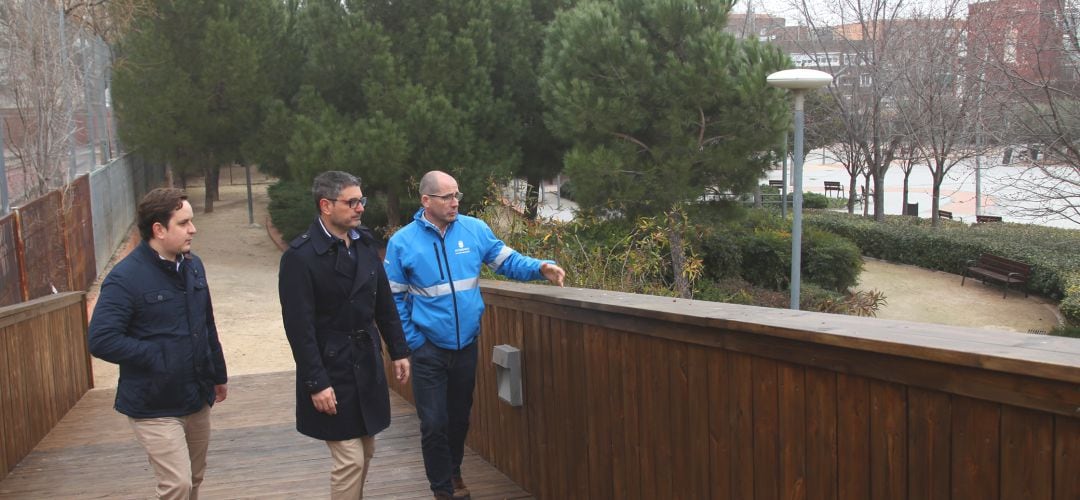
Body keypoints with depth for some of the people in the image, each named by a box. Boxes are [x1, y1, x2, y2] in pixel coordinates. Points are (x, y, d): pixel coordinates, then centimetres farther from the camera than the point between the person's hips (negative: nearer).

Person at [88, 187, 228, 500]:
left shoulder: (193, 266, 7)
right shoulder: (126, 278, -17)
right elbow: (101, 340, -23)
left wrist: (218, 374, 22)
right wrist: (157, 357, -20)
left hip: (197, 399, 7)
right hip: (154, 407, -7)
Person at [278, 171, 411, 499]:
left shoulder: (365, 243, 3)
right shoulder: (300, 256, -16)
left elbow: (384, 303, 10)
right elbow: (299, 327, -17)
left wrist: (398, 350, 10)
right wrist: (316, 383, -18)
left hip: (368, 364, 6)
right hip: (332, 370, -6)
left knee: (365, 453, 15)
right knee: (349, 460, -3)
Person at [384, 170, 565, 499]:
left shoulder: (475, 229, -3)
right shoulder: (402, 242, -9)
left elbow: (507, 261, 4)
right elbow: (393, 298, -4)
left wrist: (541, 267, -15)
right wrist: (412, 340, -9)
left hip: (467, 344, 3)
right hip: (428, 348, -3)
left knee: (460, 417, 19)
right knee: (434, 423, 1)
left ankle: (453, 472, 42)